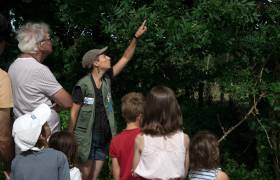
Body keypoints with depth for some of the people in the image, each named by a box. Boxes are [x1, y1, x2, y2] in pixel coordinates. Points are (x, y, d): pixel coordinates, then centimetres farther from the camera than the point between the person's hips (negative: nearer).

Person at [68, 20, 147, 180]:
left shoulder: (107, 79, 5)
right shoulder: (83, 85, -12)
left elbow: (125, 58, 8)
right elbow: (74, 113, -9)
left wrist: (136, 37, 0)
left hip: (104, 138, 6)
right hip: (87, 138, -6)